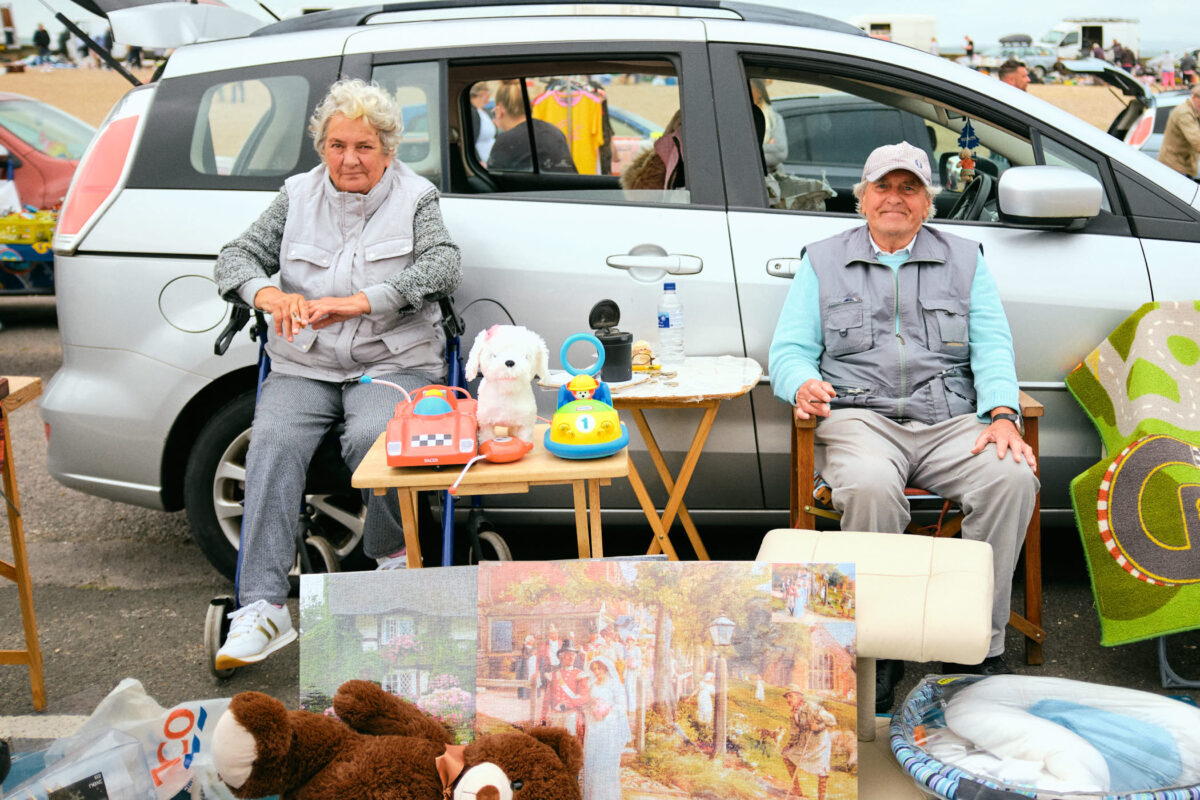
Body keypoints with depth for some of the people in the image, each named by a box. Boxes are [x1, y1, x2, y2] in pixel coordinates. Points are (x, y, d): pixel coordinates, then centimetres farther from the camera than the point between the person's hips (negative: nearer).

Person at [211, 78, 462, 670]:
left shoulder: (415, 198, 7)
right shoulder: (298, 196, 14)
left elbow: (443, 267, -10)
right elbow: (236, 256, 9)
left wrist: (358, 302, -23)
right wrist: (271, 295, -16)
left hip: (393, 363, -2)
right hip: (303, 366, 3)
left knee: (372, 438, -34)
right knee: (272, 443, -27)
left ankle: (393, 558, -7)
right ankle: (262, 609, -28)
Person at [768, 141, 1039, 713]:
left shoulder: (964, 259, 21)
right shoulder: (823, 261, 17)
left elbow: (993, 346, 11)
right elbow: (789, 348, 10)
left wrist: (1002, 414, -9)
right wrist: (803, 385, -14)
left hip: (949, 419, 2)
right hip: (859, 415, -2)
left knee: (1013, 478, -28)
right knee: (869, 487, -36)